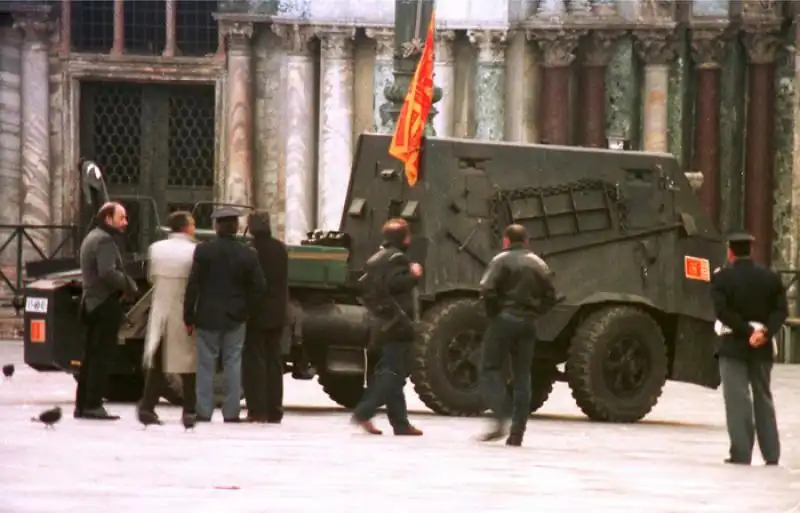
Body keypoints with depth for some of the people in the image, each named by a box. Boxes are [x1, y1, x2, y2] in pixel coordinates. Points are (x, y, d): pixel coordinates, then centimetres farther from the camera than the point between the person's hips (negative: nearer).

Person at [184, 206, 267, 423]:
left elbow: (193, 285, -8)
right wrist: (244, 309, 10)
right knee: (233, 365, 6)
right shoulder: (247, 255, -3)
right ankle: (231, 412, 4)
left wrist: (189, 317, -2)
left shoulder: (204, 250, -8)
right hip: (235, 319, 1)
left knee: (206, 365, 4)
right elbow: (259, 288, -3)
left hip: (208, 317, -1)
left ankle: (203, 412, 2)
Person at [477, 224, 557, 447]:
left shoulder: (501, 260, -5)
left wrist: (493, 313, -3)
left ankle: (501, 417, -20)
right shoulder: (538, 264, 12)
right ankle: (517, 431, 4)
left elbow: (487, 290, -16)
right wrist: (533, 312, 11)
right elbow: (550, 296, 10)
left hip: (503, 320, -5)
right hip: (528, 324, 5)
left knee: (491, 370, 1)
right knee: (522, 377, 8)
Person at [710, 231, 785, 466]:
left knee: (737, 400, -2)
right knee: (764, 398, 13)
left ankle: (741, 453, -8)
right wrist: (765, 331, -12)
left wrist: (747, 331, -16)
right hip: (762, 348, 4)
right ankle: (771, 454, 13)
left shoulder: (722, 277, -8)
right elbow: (781, 309, -3)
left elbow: (722, 311, -16)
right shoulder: (770, 277, 3)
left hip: (733, 346, -4)